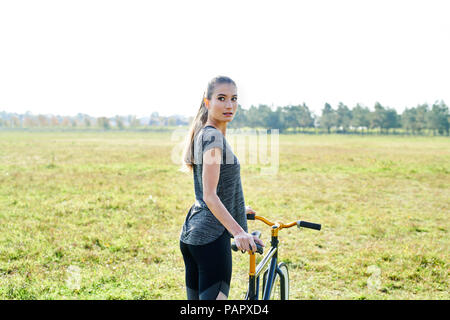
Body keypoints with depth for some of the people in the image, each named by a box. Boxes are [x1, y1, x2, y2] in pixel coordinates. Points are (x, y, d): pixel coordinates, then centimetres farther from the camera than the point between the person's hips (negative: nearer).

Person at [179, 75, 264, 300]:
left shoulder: (201, 134, 15)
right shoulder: (214, 136, -14)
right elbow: (210, 196, -21)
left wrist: (238, 209, 38)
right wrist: (238, 232, -30)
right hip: (212, 236, -10)